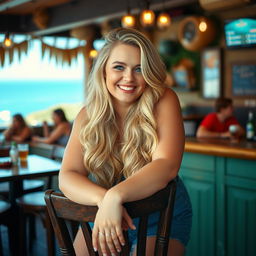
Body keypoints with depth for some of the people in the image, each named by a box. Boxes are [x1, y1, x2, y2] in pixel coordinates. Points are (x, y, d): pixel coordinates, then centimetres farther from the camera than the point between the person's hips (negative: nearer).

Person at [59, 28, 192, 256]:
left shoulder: (164, 102, -16)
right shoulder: (88, 116, -8)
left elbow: (167, 165, -26)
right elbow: (68, 176, -16)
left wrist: (116, 196, -42)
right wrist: (103, 199, -36)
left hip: (161, 216, -2)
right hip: (101, 214, 3)